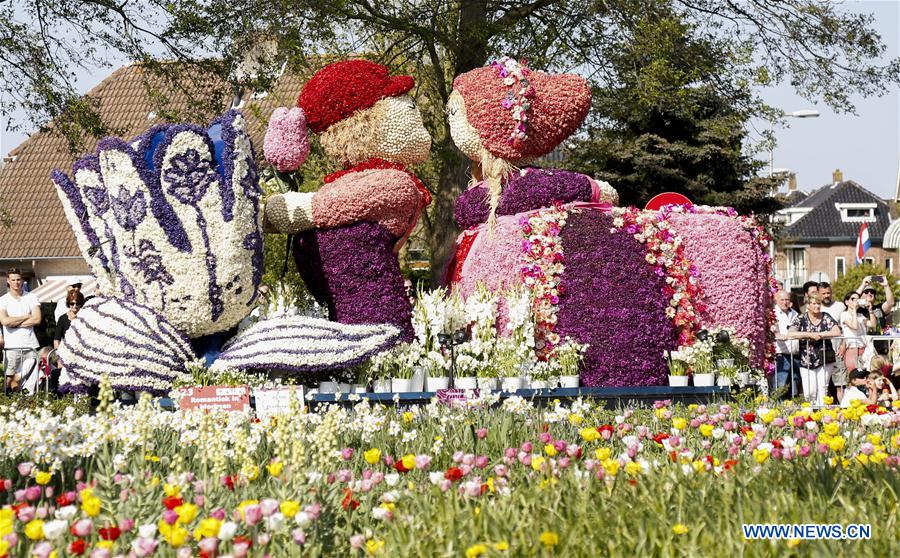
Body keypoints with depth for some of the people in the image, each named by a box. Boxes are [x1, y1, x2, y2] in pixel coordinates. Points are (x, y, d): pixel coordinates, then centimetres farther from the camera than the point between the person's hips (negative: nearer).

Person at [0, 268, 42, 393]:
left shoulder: (31, 298, 8)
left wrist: (15, 323, -7)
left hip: (30, 346, 1)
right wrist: (27, 316, -4)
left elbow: (37, 319, -4)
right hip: (12, 346, -1)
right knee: (10, 380, -3)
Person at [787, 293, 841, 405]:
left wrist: (819, 335, -14)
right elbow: (790, 334, -14)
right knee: (809, 392, -5)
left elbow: (837, 332, -8)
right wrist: (809, 334, -20)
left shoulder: (826, 318, 4)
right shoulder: (801, 319, 0)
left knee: (822, 388, -5)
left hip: (825, 359, 1)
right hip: (806, 361, -1)